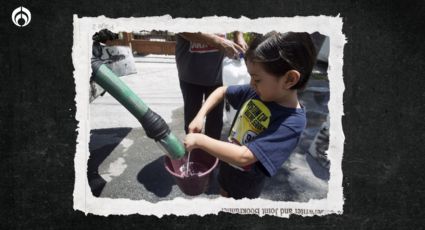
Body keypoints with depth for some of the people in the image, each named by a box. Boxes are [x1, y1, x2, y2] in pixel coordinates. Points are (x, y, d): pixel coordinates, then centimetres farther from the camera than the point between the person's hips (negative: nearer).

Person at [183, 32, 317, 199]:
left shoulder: (291, 122, -32)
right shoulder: (257, 92, -14)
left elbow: (243, 157, -37)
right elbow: (222, 91, 4)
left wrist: (199, 140, -29)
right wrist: (200, 116, -9)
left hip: (245, 186, -5)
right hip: (226, 165, 5)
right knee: (223, 193, 28)